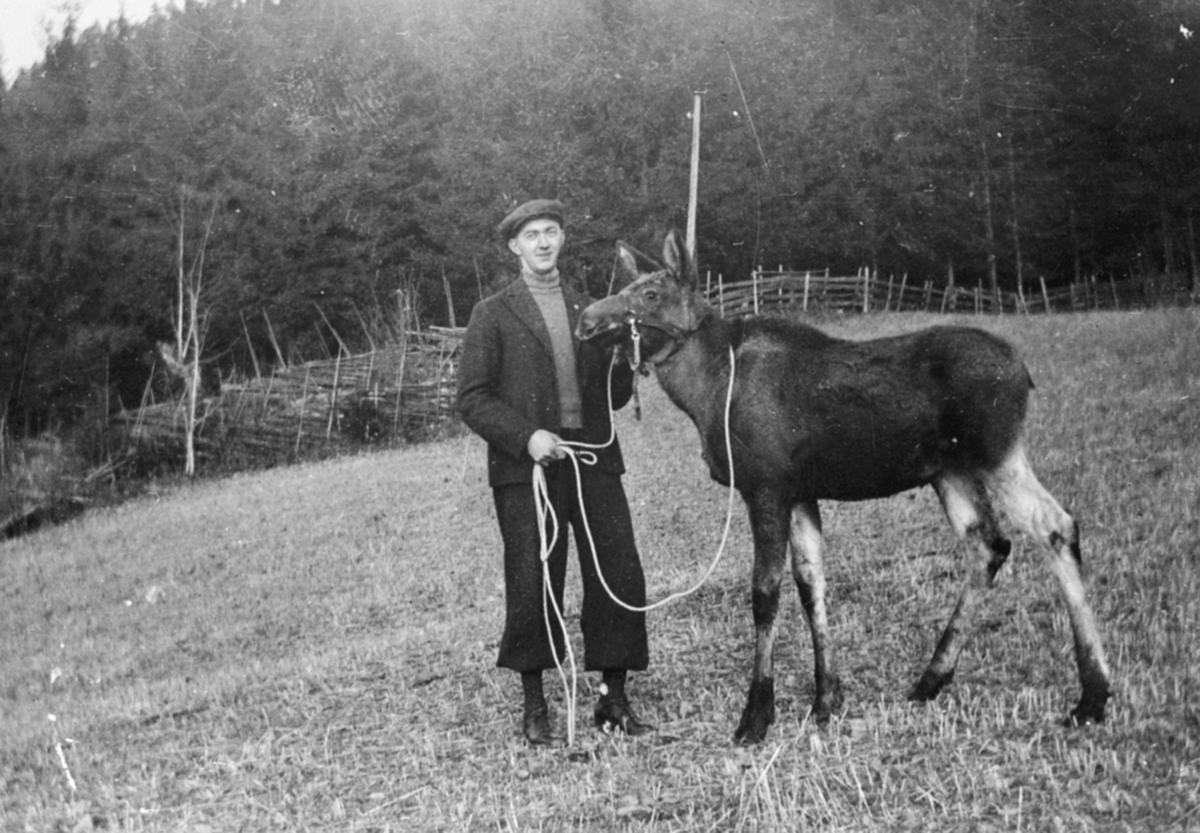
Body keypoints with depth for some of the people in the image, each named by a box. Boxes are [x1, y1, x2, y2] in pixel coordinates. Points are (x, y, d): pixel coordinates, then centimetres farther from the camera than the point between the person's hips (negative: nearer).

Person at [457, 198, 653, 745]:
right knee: (532, 586, -3)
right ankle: (535, 710, 10)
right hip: (526, 467, -3)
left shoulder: (590, 311, 17)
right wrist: (525, 437, -16)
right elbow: (471, 399, -2)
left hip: (594, 460, 4)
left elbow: (617, 395, 17)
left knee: (620, 577, -1)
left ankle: (614, 701, 11)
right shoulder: (493, 315, 5)